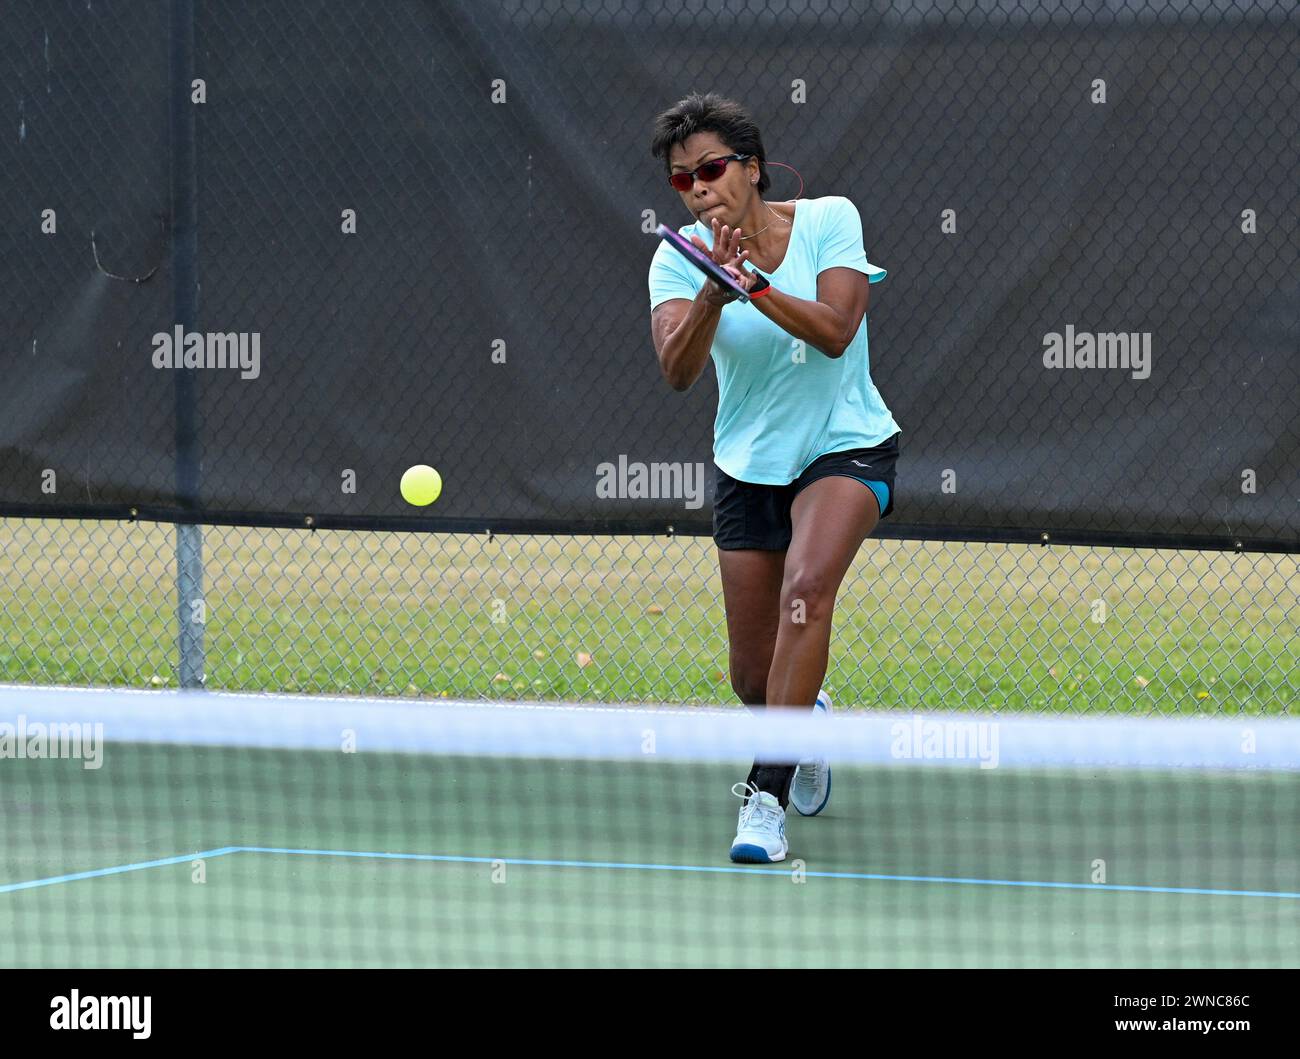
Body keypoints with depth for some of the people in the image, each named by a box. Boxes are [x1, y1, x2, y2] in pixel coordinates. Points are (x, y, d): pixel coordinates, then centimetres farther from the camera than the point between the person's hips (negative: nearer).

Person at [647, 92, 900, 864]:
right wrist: (715, 289, -40)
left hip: (846, 448, -3)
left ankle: (768, 796, -30)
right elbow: (678, 370, -24)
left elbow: (834, 332, -23)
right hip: (748, 465, 3)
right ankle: (808, 718, 44)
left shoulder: (828, 220, -11)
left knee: (807, 587, -31)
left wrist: (754, 282, -35)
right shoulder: (680, 258, -9)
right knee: (754, 678, 5)